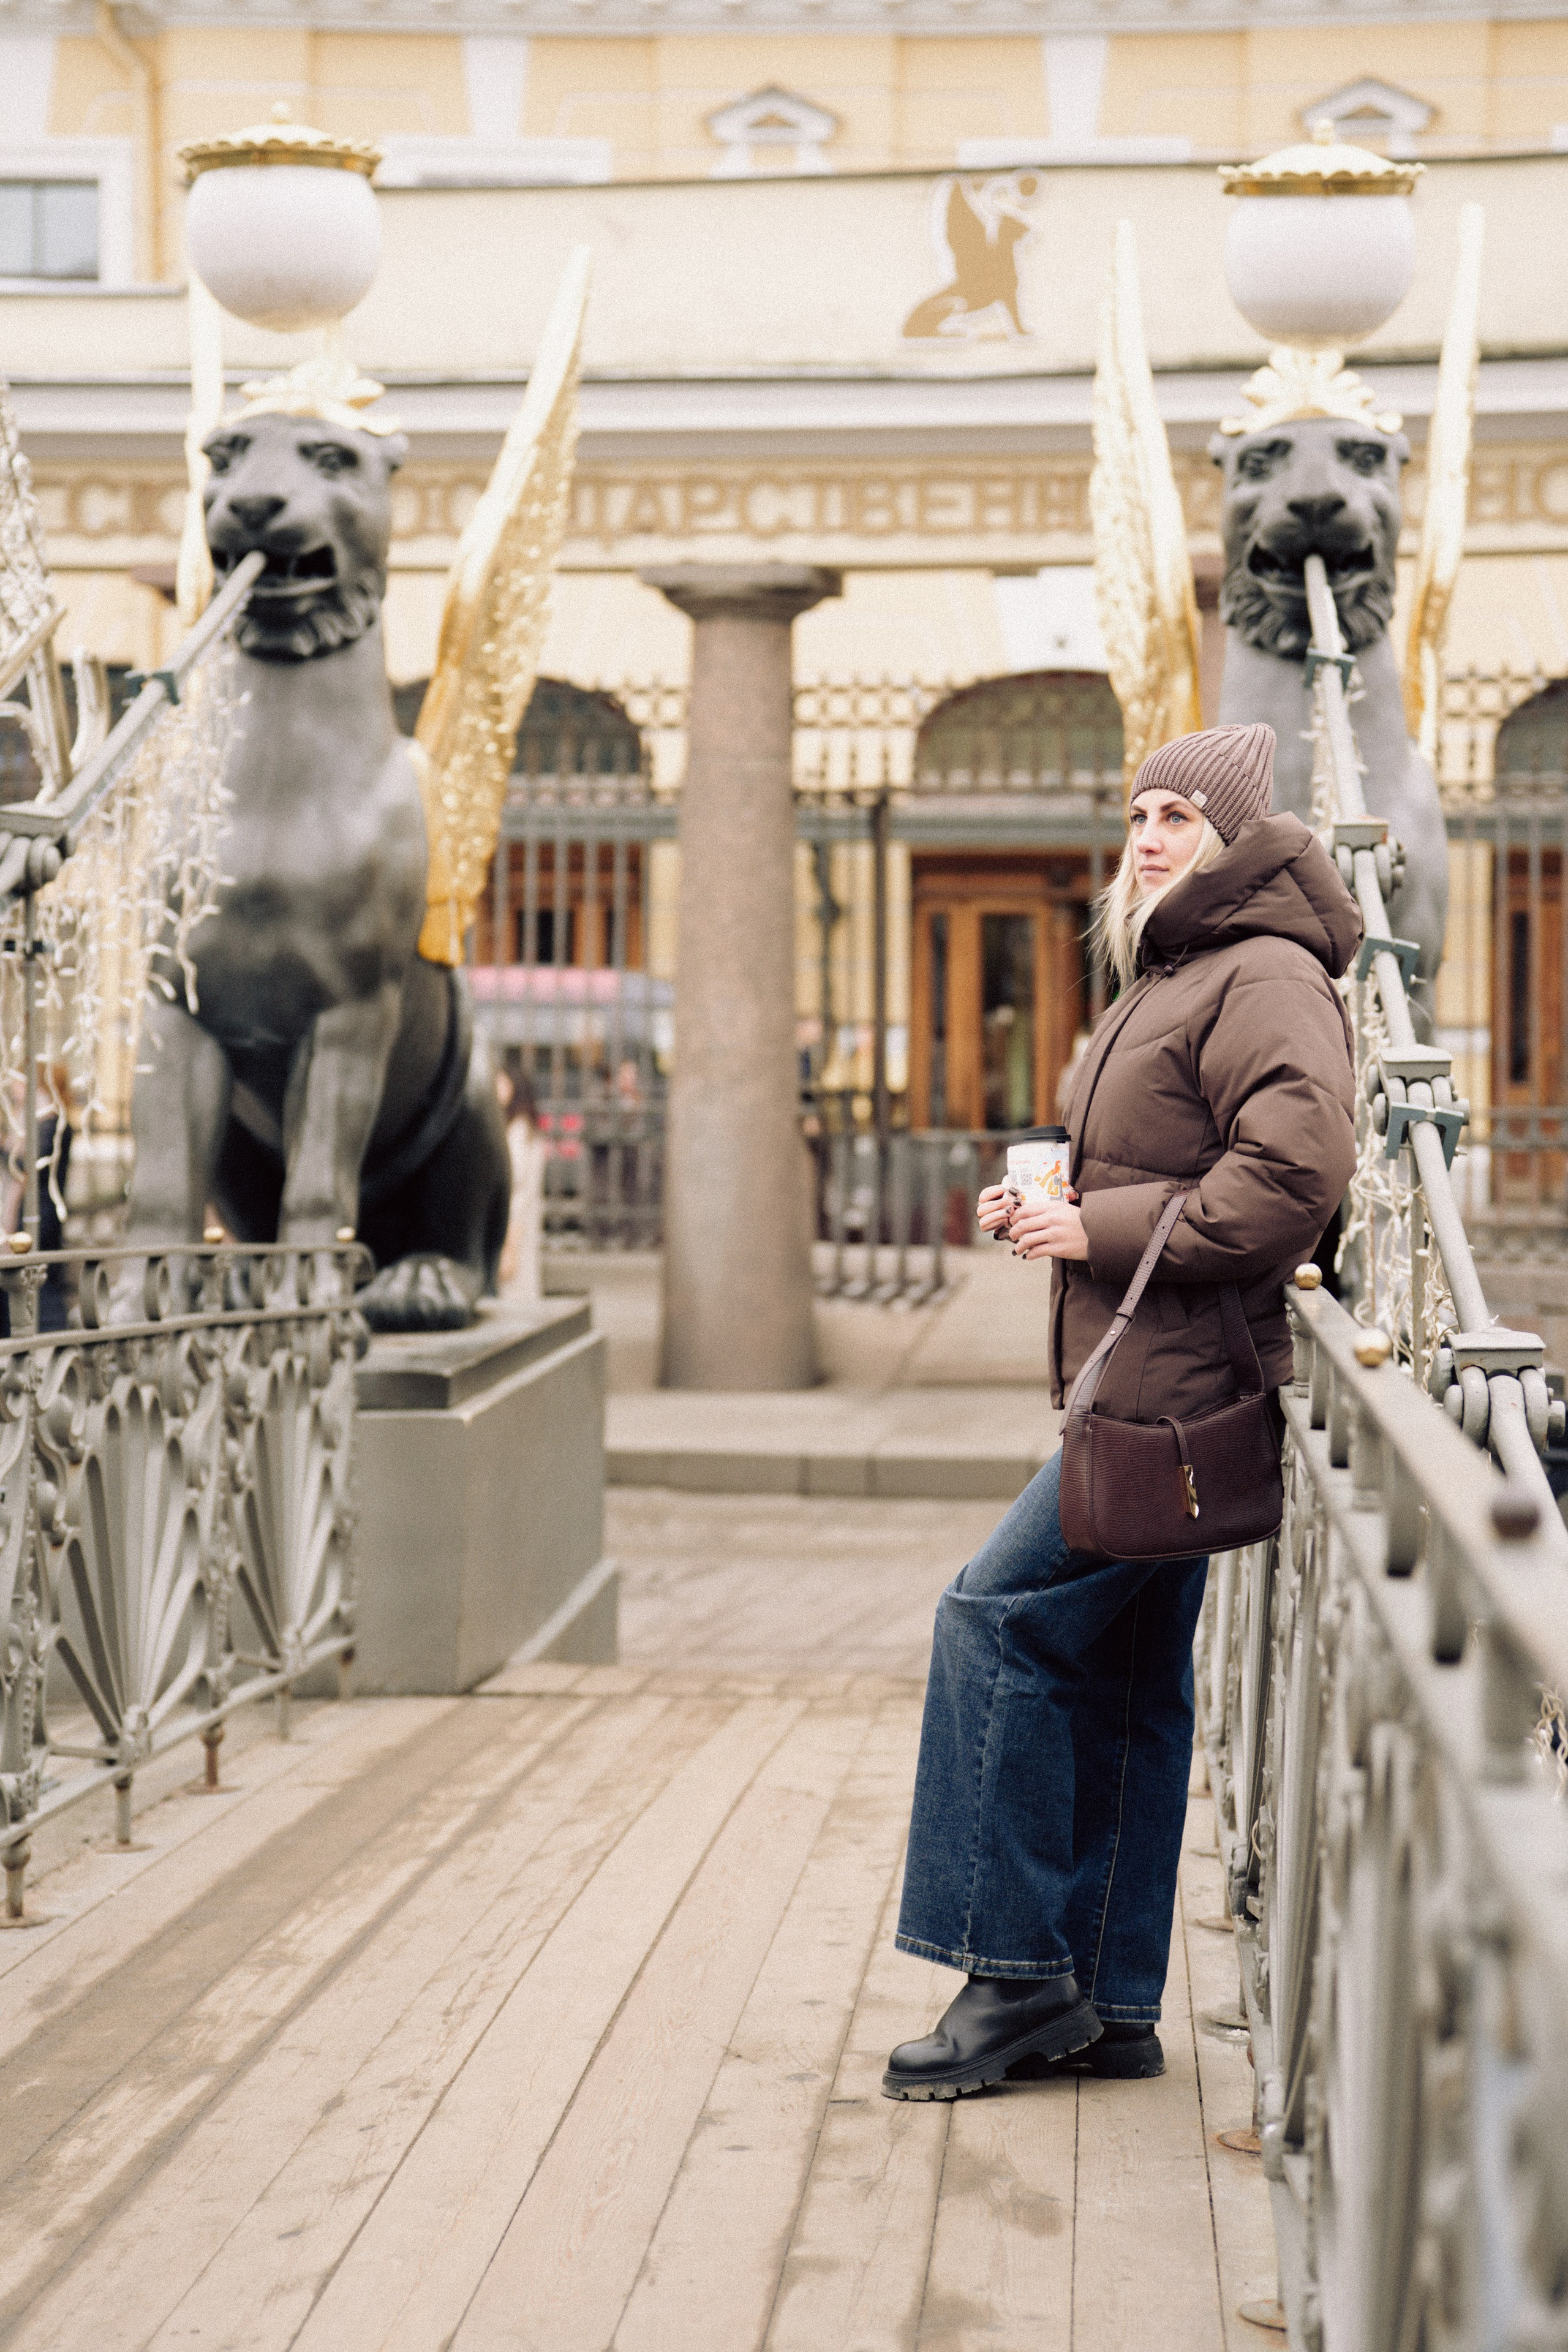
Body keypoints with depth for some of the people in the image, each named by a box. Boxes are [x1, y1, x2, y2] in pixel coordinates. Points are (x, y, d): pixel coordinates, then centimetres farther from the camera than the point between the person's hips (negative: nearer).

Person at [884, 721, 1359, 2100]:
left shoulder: (1267, 979, -11)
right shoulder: (1171, 979, 22)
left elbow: (1294, 1175, -24)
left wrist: (1103, 1227, -18)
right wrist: (1048, 1205, 11)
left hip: (1178, 1391, -10)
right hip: (1146, 1385, 10)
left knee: (998, 1621, -11)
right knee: (1122, 1687, 11)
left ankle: (1020, 1971, -2)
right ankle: (1108, 2008, 17)